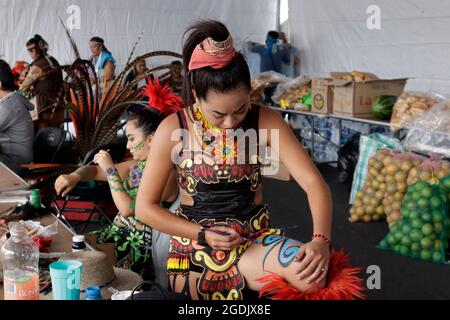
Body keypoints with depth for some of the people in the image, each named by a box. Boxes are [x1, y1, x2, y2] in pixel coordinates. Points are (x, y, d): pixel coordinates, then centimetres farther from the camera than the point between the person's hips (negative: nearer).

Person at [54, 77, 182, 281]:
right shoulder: (138, 165, 8)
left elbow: (127, 209, -25)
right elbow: (96, 171, 18)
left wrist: (110, 169, -17)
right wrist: (75, 176, -3)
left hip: (139, 247, -8)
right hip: (116, 234, 8)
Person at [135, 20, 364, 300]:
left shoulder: (266, 121, -8)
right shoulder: (173, 130, -10)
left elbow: (314, 183, -13)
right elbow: (145, 207, -3)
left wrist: (321, 241, -31)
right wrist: (203, 235, -14)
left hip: (254, 240, 0)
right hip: (196, 249, 1)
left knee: (313, 274, -28)